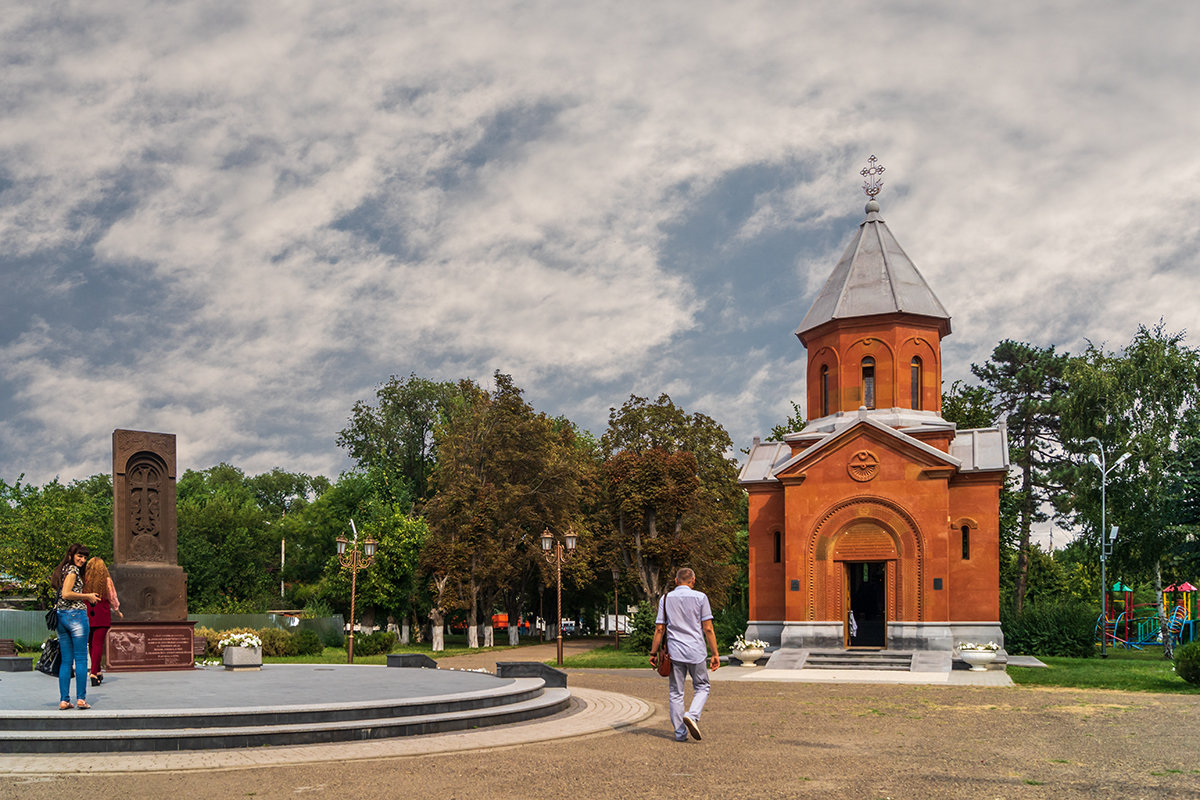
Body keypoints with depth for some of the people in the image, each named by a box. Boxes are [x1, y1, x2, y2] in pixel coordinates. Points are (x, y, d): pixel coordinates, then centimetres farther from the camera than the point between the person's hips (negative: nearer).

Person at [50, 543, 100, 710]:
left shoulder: (61, 570, 19)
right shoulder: (72, 570, -7)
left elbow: (59, 593, 19)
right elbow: (66, 594, -18)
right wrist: (87, 596, -8)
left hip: (60, 615, 8)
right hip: (76, 614, -8)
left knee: (66, 660, 8)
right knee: (81, 659, -3)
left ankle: (64, 700, 4)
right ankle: (81, 699, -4)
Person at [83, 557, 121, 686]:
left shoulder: (84, 579, -1)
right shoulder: (106, 580, -3)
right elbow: (112, 598, 4)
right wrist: (117, 611, 19)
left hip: (87, 616, 2)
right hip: (102, 617, -2)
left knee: (91, 644, 14)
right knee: (98, 644, -2)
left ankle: (98, 672, 23)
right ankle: (94, 674, -11)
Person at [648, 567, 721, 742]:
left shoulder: (666, 599, 7)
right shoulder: (700, 597, 0)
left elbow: (659, 629, 4)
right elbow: (708, 629, -3)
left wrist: (654, 653, 10)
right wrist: (715, 654, 0)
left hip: (674, 652, 2)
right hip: (696, 652, -2)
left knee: (675, 693, 8)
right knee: (701, 688, 13)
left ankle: (680, 733, 6)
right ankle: (692, 715, -12)